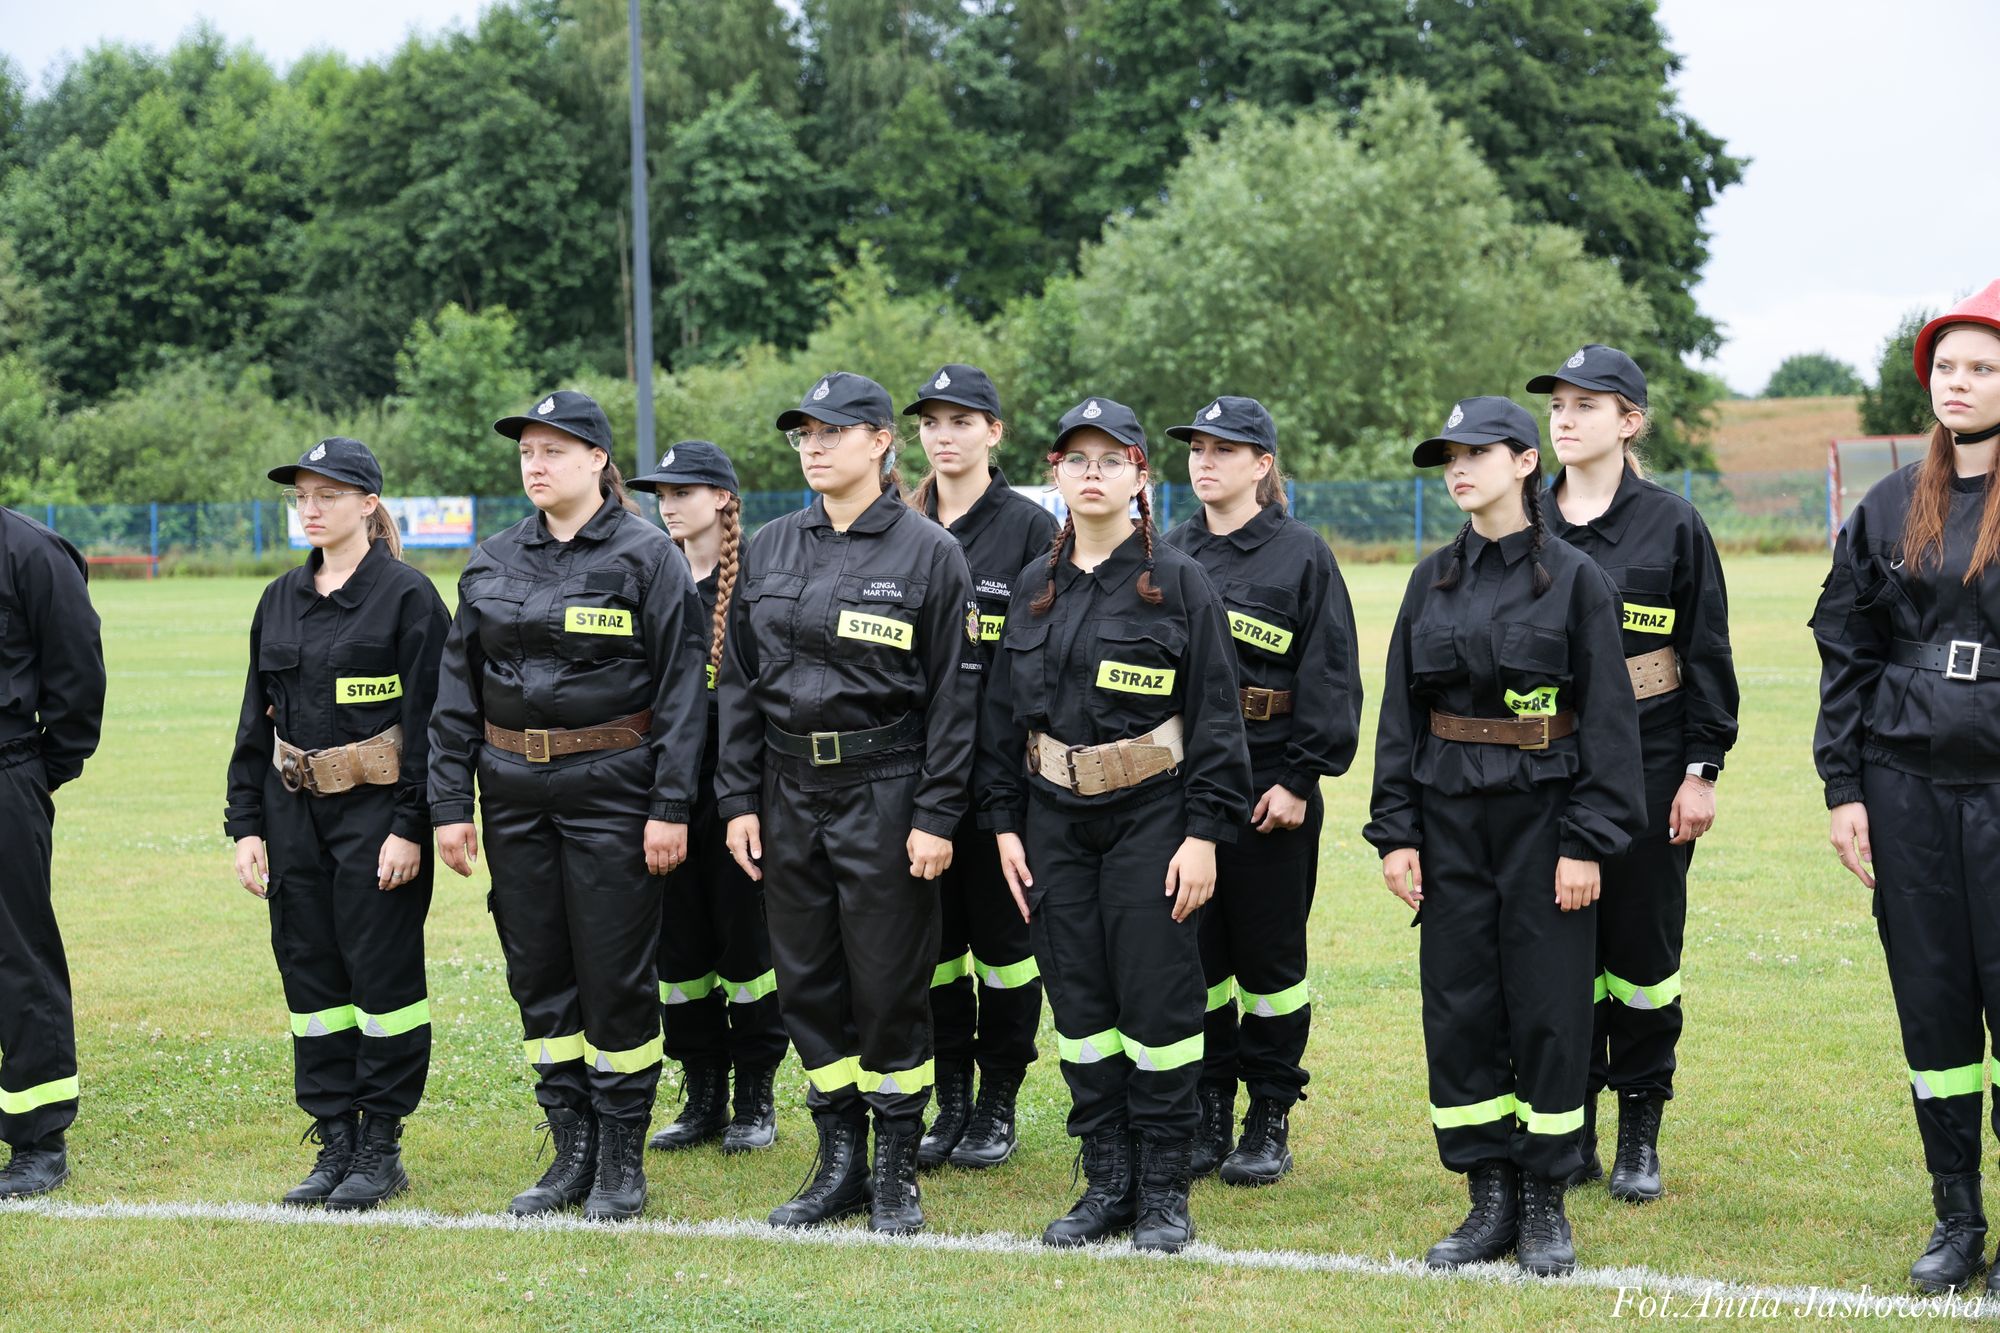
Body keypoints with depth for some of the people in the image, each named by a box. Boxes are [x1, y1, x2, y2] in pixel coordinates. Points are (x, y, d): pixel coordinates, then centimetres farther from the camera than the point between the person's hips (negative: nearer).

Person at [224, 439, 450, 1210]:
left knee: (383, 974, 0)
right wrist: (246, 824, 7)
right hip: (295, 810, 6)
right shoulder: (281, 601, 11)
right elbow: (255, 720, 14)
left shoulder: (407, 596, -7)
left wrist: (410, 827, -16)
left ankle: (382, 1148, 9)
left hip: (378, 811, -6)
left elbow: (428, 720, -10)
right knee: (310, 975, 8)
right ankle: (334, 1141, 17)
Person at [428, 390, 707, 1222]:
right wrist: (449, 803, 4)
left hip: (611, 791, -5)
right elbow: (456, 692, 10)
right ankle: (571, 1153, 19)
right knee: (538, 975, 8)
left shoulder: (647, 556, -4)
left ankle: (622, 1163, 11)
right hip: (515, 794, 5)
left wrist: (671, 808, -13)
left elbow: (681, 690, -7)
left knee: (616, 975, 0)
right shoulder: (492, 563, 9)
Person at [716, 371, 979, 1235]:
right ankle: (839, 1165, 19)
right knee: (807, 983, 8)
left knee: (890, 986, -1)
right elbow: (739, 681, 11)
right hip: (791, 791, 5)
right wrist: (739, 799, 4)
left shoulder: (928, 552, -4)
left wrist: (937, 815, -11)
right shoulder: (768, 551, 8)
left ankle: (896, 1174, 11)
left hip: (886, 792, -4)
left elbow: (953, 694, -6)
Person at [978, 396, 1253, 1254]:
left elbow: (1215, 716, -6)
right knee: (1079, 1004, 7)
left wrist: (1203, 834, -12)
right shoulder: (1034, 589, 9)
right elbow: (1002, 712, 13)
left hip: (1151, 818, -4)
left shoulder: (1177, 583, -4)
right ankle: (1107, 1183, 16)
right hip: (1056, 820, 4)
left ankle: (1165, 1192, 8)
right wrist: (1004, 824, 6)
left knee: (1158, 1000, -2)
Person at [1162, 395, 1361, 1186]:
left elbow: (1330, 677, -5)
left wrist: (1300, 779, -12)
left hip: (1269, 787, -4)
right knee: (1193, 950, 6)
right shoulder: (1170, 555, 10)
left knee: (1268, 955, 3)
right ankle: (1208, 1113, 15)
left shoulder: (1302, 555, -2)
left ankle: (1270, 1120, 12)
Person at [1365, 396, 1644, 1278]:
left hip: (1543, 816, -4)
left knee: (1548, 1008, 0)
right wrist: (1394, 831, 2)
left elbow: (1608, 717, -6)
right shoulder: (1433, 581, 8)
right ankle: (1489, 1201, 14)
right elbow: (1399, 712, 9)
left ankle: (1544, 1205, 12)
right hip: (1450, 819, 4)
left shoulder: (1574, 578, -4)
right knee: (1458, 1008, 4)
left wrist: (1589, 841, -12)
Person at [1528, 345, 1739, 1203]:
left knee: (1643, 945, 3)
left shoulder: (1672, 524, -1)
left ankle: (1640, 1136, 16)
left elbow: (1709, 654, 0)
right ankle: (1572, 1133, 15)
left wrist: (1702, 771, -5)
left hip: (1647, 767, -2)